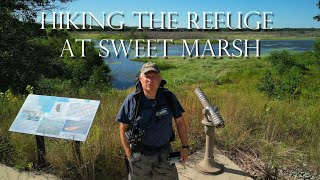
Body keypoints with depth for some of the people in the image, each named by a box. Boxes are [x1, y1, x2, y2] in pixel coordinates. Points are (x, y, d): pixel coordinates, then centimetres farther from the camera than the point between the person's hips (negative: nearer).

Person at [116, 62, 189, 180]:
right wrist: (129, 155, -4)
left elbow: (180, 122, 1)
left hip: (164, 154, 1)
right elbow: (123, 129, -5)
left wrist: (185, 147, 2)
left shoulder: (169, 97, -9)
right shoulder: (132, 100, -13)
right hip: (139, 155, -1)